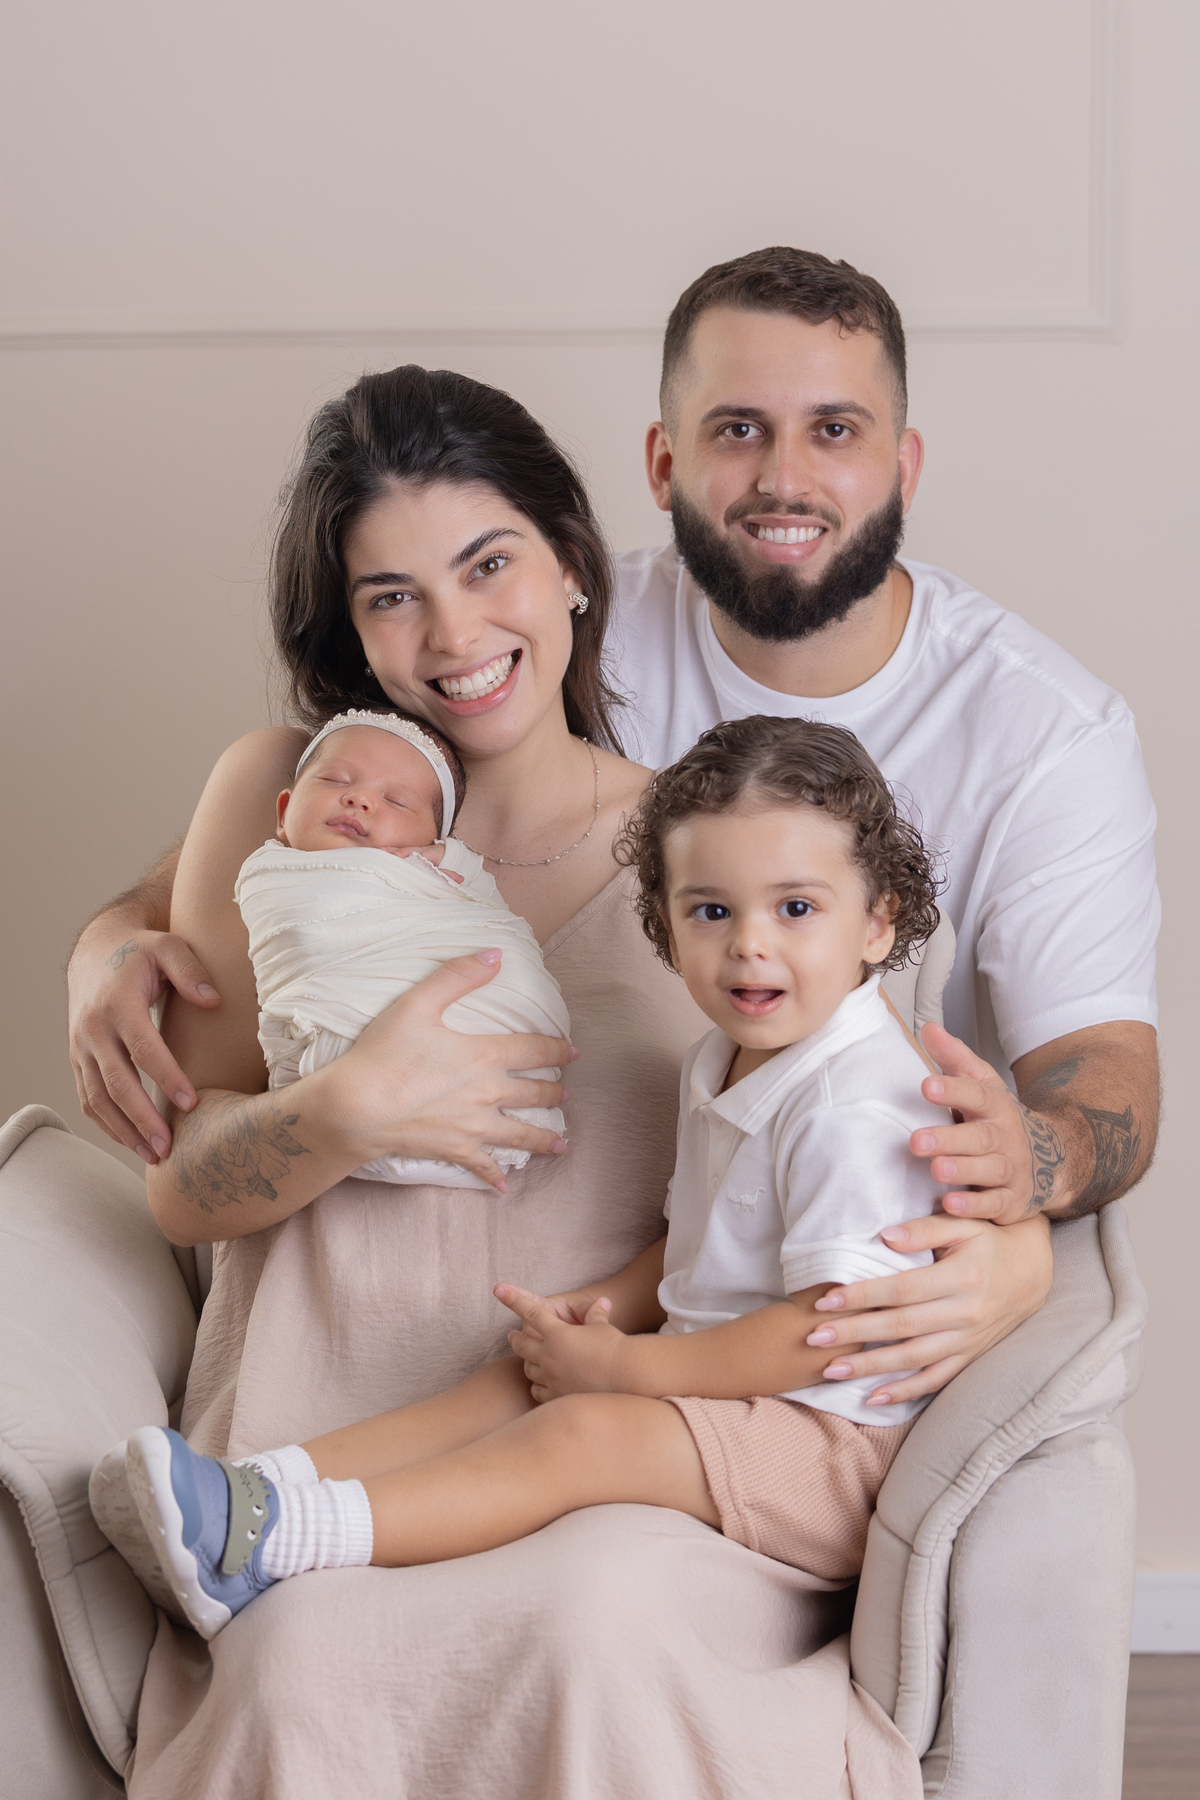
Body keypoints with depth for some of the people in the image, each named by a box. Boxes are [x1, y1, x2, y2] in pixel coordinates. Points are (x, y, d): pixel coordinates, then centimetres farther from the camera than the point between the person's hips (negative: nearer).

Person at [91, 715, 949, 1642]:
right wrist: (602, 1309, 1)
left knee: (584, 1430, -24)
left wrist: (623, 1366, -19)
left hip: (826, 1436, -10)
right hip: (721, 1379, 10)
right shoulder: (725, 1062, 12)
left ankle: (274, 1536, -33)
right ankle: (272, 1483, -13)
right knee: (516, 1383, 0)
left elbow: (834, 1327, -25)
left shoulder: (855, 1106, -21)